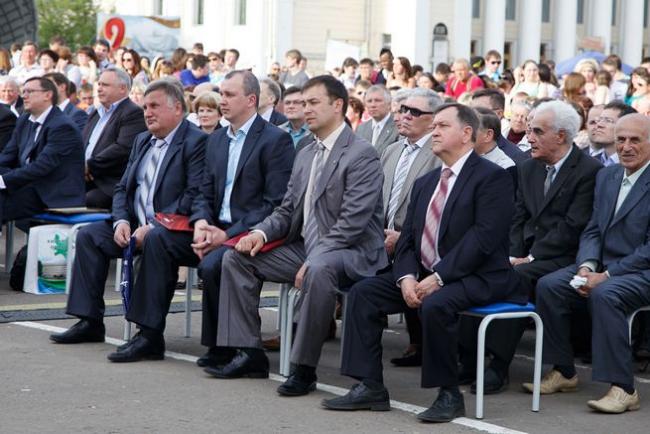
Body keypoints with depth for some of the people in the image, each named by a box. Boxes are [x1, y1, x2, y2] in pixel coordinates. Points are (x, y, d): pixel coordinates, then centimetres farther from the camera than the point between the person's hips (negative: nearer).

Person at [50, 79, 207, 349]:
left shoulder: (196, 142, -8)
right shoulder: (142, 141, 19)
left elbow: (193, 196, -18)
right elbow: (123, 187, 18)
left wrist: (153, 227, -22)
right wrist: (121, 221, -3)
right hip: (135, 225, 8)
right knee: (88, 235, -9)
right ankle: (90, 322, -7)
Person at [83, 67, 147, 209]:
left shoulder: (134, 113, -5)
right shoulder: (96, 113, 24)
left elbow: (123, 148, -17)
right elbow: (81, 143, 20)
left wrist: (90, 166, -13)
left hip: (111, 186, -7)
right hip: (86, 181, 7)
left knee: (84, 202, -29)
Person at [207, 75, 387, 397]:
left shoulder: (362, 155, -11)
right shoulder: (305, 155, 16)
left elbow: (352, 222, -20)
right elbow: (288, 210, 17)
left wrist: (312, 260, -26)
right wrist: (261, 233, -4)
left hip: (352, 253, -9)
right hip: (304, 247, 9)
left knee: (320, 268, -40)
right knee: (236, 258, -1)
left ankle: (304, 367, -29)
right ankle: (249, 354, -1)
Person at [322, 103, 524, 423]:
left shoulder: (492, 177, -8)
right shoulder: (425, 183, 18)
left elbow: (483, 238, -18)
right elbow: (407, 239, 12)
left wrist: (438, 278, -22)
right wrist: (406, 277, -9)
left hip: (476, 278, -8)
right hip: (424, 274, 8)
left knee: (435, 305, -36)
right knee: (362, 292, -7)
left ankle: (449, 394, -19)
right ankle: (370, 387, -5)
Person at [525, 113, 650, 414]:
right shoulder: (606, 176, 13)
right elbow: (592, 231, 12)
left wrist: (606, 275, -21)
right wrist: (587, 266, -9)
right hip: (602, 266, 7)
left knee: (604, 294, -35)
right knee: (548, 285, -14)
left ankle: (622, 389, -30)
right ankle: (563, 372, -2)